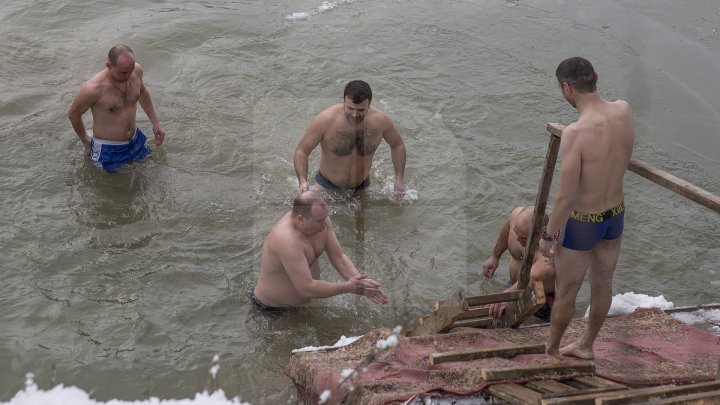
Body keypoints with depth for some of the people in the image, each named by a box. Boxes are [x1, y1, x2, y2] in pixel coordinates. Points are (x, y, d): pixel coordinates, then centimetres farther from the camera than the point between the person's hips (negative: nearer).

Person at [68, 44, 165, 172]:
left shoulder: (136, 70, -14)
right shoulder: (93, 89, -31)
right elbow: (73, 115, -12)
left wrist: (155, 123, 10)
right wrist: (86, 143, 2)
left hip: (136, 141, 6)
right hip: (107, 150, -6)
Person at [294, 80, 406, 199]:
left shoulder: (380, 120, -19)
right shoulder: (325, 120, -28)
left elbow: (397, 145, 0)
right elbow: (301, 150, -20)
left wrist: (399, 179, -8)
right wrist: (302, 181, -36)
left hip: (362, 186, 2)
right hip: (327, 186, -2)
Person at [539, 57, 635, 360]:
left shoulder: (575, 134, -33)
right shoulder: (624, 111, -13)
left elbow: (565, 197, -26)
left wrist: (548, 235, -13)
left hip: (581, 223, -6)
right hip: (616, 214, 6)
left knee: (565, 292, 17)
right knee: (602, 283, 24)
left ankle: (551, 349, 40)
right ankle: (586, 345, 45)